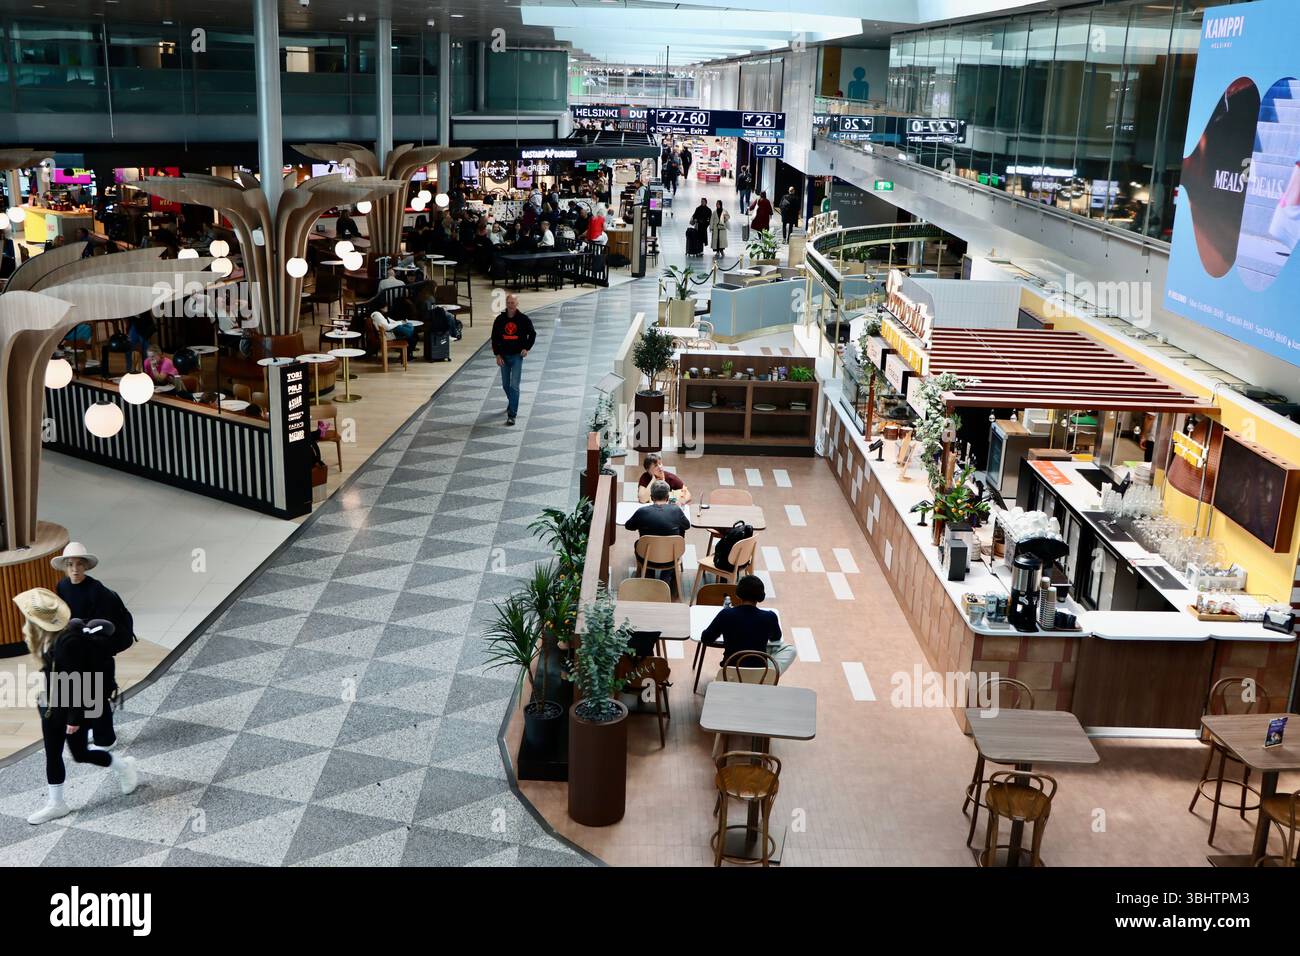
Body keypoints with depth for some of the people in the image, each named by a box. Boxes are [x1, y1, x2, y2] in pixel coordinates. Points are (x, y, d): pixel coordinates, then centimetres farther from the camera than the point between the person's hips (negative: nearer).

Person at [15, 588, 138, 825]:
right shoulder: (48, 636, -3)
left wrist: (75, 718, -20)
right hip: (53, 705, 8)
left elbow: (76, 681, -25)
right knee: (52, 754, 13)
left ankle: (124, 766, 33)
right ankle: (55, 804, 26)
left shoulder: (70, 641, -30)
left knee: (80, 754, 9)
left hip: (74, 706, -8)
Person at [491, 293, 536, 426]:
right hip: (504, 356, 3)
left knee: (514, 386, -11)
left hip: (517, 356, -3)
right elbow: (494, 338, 4)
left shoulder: (524, 319, -6)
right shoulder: (499, 320, -1)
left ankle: (512, 414, -11)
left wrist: (527, 348, -5)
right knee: (506, 385, 15)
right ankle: (512, 403, 43)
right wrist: (497, 354, -3)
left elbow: (532, 334, 6)